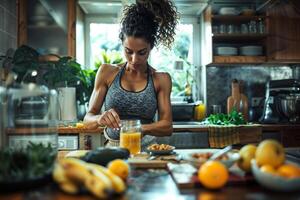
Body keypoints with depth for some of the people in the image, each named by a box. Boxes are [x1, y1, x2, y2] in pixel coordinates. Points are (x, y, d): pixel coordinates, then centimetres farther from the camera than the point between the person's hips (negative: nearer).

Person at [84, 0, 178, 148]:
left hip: (146, 147, -1)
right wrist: (100, 119, -19)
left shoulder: (161, 79, 2)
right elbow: (88, 119, 3)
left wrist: (141, 128, -22)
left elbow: (167, 126, -2)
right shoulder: (107, 72, 3)